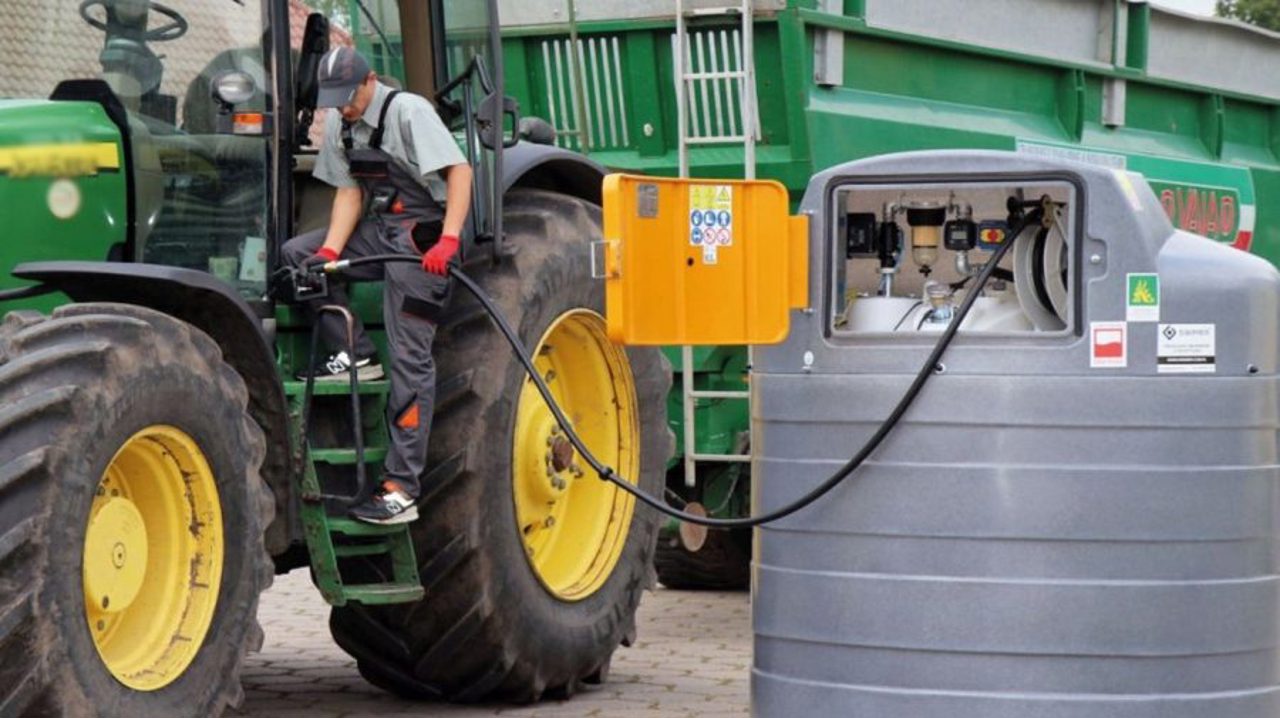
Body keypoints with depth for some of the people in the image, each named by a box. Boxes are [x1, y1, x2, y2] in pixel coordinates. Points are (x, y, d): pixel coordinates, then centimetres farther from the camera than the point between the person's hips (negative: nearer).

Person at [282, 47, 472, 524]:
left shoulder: (408, 111, -13)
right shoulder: (340, 126, 8)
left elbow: (460, 170, -20)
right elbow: (349, 192, 7)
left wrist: (448, 240, -31)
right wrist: (330, 252, -11)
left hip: (422, 237, -8)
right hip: (377, 230, 8)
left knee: (409, 360, -12)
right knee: (297, 256, -10)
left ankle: (402, 490, -13)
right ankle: (355, 356, -3)